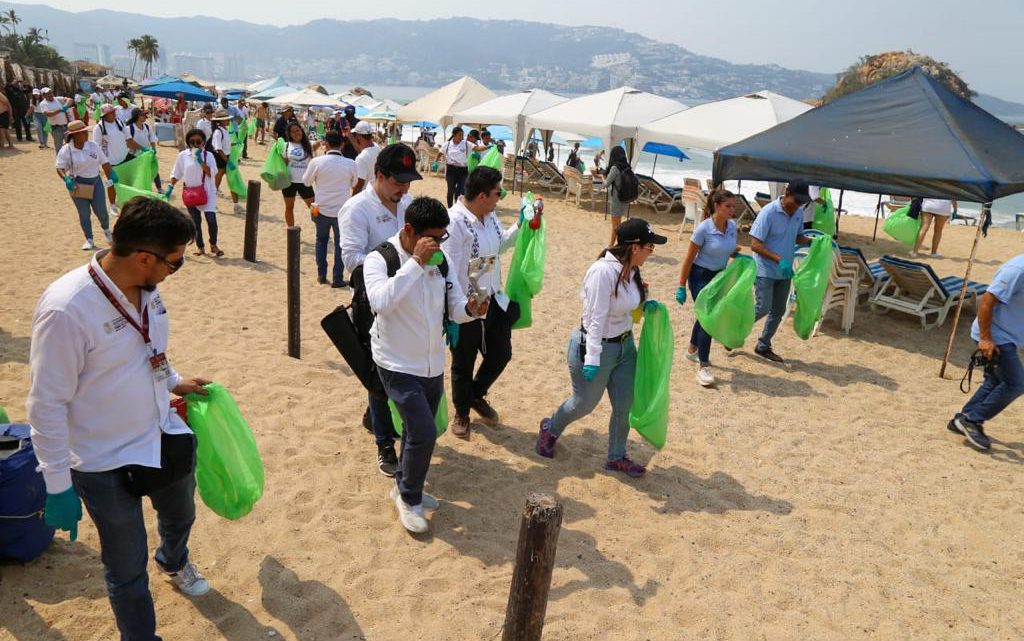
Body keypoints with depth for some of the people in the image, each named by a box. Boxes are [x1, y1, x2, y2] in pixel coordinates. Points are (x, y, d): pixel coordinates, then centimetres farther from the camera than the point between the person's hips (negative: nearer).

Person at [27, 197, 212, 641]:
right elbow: (47, 404, -21)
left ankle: (174, 561, 65)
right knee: (127, 571, 12)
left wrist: (174, 382, 11)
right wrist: (58, 486, -16)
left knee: (180, 515, 32)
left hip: (164, 437, 7)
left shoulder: (145, 287, -8)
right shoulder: (66, 309, -29)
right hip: (106, 465, -7)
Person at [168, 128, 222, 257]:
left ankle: (213, 245, 1)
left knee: (211, 218, -16)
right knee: (195, 221, 8)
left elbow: (211, 173, -15)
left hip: (208, 192, -2)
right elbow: (176, 174, 7)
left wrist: (200, 160, -21)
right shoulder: (183, 155, -1)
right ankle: (200, 246, 21)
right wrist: (170, 187, 0)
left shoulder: (208, 155, -3)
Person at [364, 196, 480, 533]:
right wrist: (415, 262, -34)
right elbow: (381, 301, -35)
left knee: (420, 431, 19)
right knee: (423, 433, -13)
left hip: (433, 364, 6)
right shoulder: (380, 259, -17)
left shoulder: (439, 260, 0)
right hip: (399, 366, -6)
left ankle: (405, 486, 43)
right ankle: (408, 498, 12)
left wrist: (469, 309, -20)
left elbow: (453, 305, 3)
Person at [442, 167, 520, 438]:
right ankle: (461, 413, 38)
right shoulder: (454, 221, -24)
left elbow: (501, 243, 22)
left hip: (495, 301, 7)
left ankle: (476, 395, 46)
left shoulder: (490, 216, 2)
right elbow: (449, 270, -26)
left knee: (501, 354, 18)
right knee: (463, 365, 13)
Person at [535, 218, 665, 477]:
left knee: (624, 405, 15)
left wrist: (644, 304, -4)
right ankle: (550, 429, 43)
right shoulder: (604, 272, -28)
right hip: (598, 347, -8)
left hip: (625, 345, 8)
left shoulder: (630, 270, -3)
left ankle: (617, 457, 37)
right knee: (584, 404, 13)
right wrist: (592, 359, -23)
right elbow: (596, 319, -26)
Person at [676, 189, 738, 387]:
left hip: (719, 275, 7)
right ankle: (703, 366, -5)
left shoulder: (732, 226, -4)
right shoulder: (704, 228, -21)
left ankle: (693, 350, 42)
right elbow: (689, 259, -16)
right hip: (700, 275, -7)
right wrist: (681, 287, -15)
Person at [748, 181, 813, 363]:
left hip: (784, 272, 7)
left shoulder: (798, 214, 2)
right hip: (765, 271, -7)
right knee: (763, 308, -12)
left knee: (778, 311, 11)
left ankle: (763, 346, 26)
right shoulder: (768, 212, -19)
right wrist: (779, 259, -28)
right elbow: (755, 245, -20)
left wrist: (812, 241, -3)